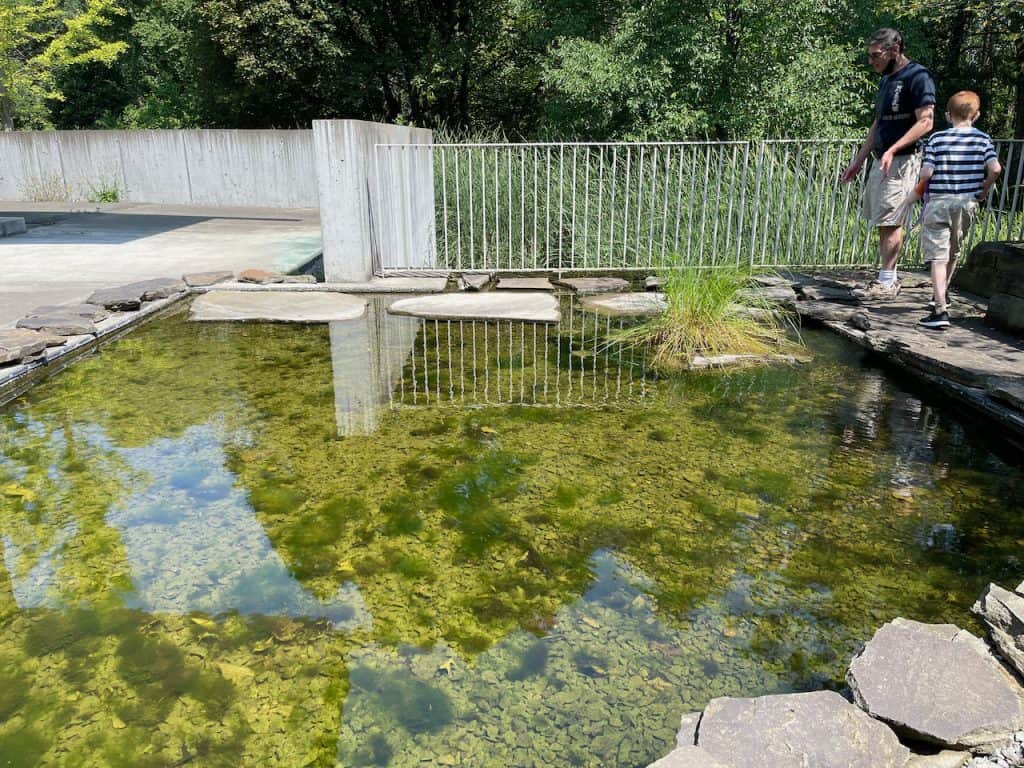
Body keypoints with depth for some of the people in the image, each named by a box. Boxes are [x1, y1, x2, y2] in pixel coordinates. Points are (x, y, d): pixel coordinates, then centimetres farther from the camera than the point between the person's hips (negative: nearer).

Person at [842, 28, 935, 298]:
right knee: (884, 223, 8)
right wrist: (859, 161, 20)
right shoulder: (886, 80, 19)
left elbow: (925, 122, -16)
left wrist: (892, 150, -26)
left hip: (901, 161, -9)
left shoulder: (917, 77, -8)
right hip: (881, 161, 9)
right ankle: (889, 278, 13)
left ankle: (887, 281, -7)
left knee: (891, 222, -10)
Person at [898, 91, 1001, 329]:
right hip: (966, 202, 3)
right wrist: (983, 190, 7)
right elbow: (995, 168, -9)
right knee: (953, 253, 22)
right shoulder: (982, 139, 3)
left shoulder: (937, 139, -3)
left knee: (938, 257, -7)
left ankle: (940, 310, -17)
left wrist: (913, 195, 6)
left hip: (938, 202, -3)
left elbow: (926, 173, -10)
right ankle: (940, 294, 41)